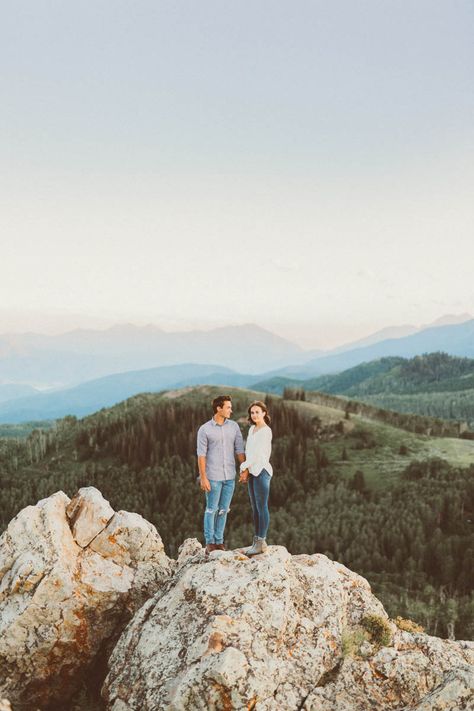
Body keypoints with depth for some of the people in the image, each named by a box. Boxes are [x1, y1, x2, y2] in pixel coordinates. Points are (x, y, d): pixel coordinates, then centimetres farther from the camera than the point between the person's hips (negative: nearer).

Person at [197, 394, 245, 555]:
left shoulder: (234, 426, 4)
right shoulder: (204, 429, -7)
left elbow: (239, 450, 5)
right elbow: (201, 455, -7)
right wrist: (203, 478, -12)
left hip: (230, 476, 4)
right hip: (213, 477, -4)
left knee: (223, 510, 9)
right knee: (211, 510, 2)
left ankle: (219, 542, 17)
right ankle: (209, 543, 10)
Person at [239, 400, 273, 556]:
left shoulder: (266, 431, -12)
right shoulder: (252, 429, 14)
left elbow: (258, 453, -16)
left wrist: (244, 467, -7)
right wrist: (246, 471, 3)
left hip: (261, 471, -9)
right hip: (252, 472, 9)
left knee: (262, 507, -4)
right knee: (255, 508, 11)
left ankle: (261, 542, 0)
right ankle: (257, 542, 17)